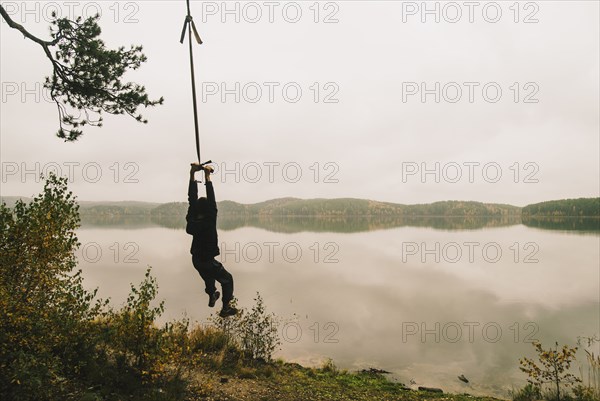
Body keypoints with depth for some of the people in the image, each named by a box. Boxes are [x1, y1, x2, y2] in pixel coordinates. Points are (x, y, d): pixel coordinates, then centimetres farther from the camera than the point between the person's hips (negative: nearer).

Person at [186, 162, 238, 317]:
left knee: (208, 277, 33)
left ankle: (212, 297, 51)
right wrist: (207, 178, -34)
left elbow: (192, 198, -14)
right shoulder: (209, 221, -27)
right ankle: (225, 308, 6)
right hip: (208, 261, -6)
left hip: (196, 260, 6)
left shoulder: (192, 220, -13)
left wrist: (192, 174, -18)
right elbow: (212, 201, -32)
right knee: (227, 279, 10)